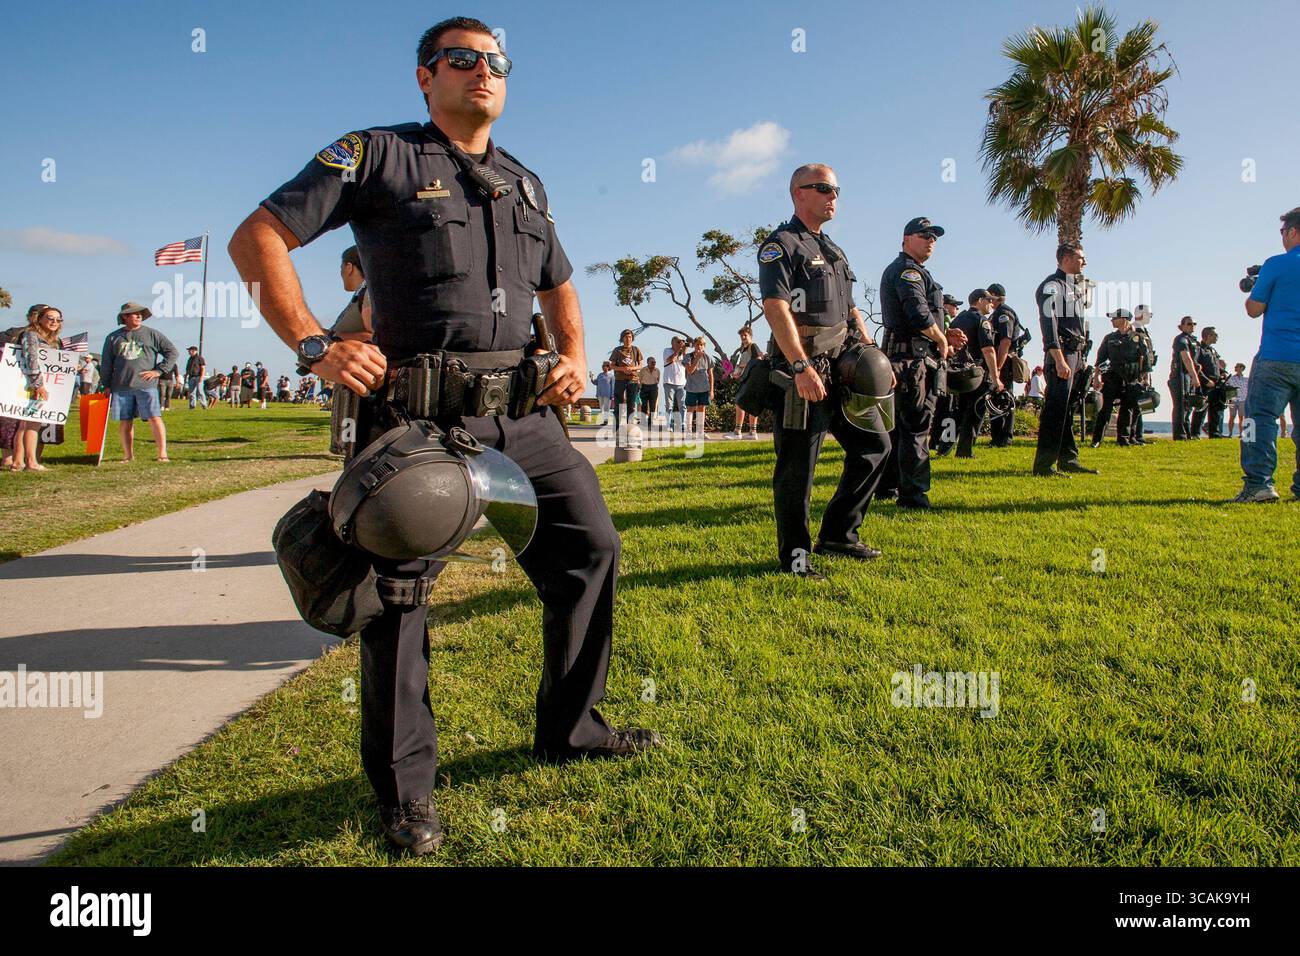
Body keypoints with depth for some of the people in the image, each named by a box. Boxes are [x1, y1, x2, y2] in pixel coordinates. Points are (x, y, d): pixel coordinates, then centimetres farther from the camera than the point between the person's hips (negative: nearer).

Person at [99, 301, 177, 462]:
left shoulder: (152, 334, 7)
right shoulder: (113, 337, 13)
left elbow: (173, 352, 7)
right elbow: (106, 363, 17)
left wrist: (159, 371, 0)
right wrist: (106, 385, 13)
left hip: (146, 385, -2)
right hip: (121, 387, 3)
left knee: (154, 418, -12)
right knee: (125, 422, 5)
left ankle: (163, 453, -9)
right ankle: (128, 455, 14)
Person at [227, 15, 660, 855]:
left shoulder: (526, 183, 20)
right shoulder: (378, 156, 2)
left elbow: (558, 282, 31)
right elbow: (257, 239, -2)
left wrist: (574, 353, 11)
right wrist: (315, 345, -13)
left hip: (522, 411, 6)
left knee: (592, 548, 7)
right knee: (398, 587, 0)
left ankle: (570, 728, 26)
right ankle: (406, 791, 18)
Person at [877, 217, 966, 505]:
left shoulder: (913, 271, 25)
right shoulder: (907, 270, -9)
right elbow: (919, 314, -22)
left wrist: (944, 335, 12)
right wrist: (943, 341, -8)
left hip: (900, 358, 11)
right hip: (915, 359, -11)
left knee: (898, 425, 15)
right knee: (916, 427, -9)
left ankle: (887, 487, 24)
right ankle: (913, 494, -8)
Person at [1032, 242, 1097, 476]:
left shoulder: (1078, 286, 22)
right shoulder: (1052, 286, -8)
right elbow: (1049, 323, -18)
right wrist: (1059, 360, -25)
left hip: (1077, 354, 9)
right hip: (1062, 353, -9)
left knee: (1068, 409, 11)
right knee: (1056, 408, -13)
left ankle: (1068, 460, 17)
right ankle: (1044, 464, -13)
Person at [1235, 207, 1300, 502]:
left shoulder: (1276, 265, -5)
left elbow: (1254, 309, 0)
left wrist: (1253, 288, 19)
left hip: (1276, 358, -5)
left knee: (1261, 417, -5)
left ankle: (1258, 483, -15)